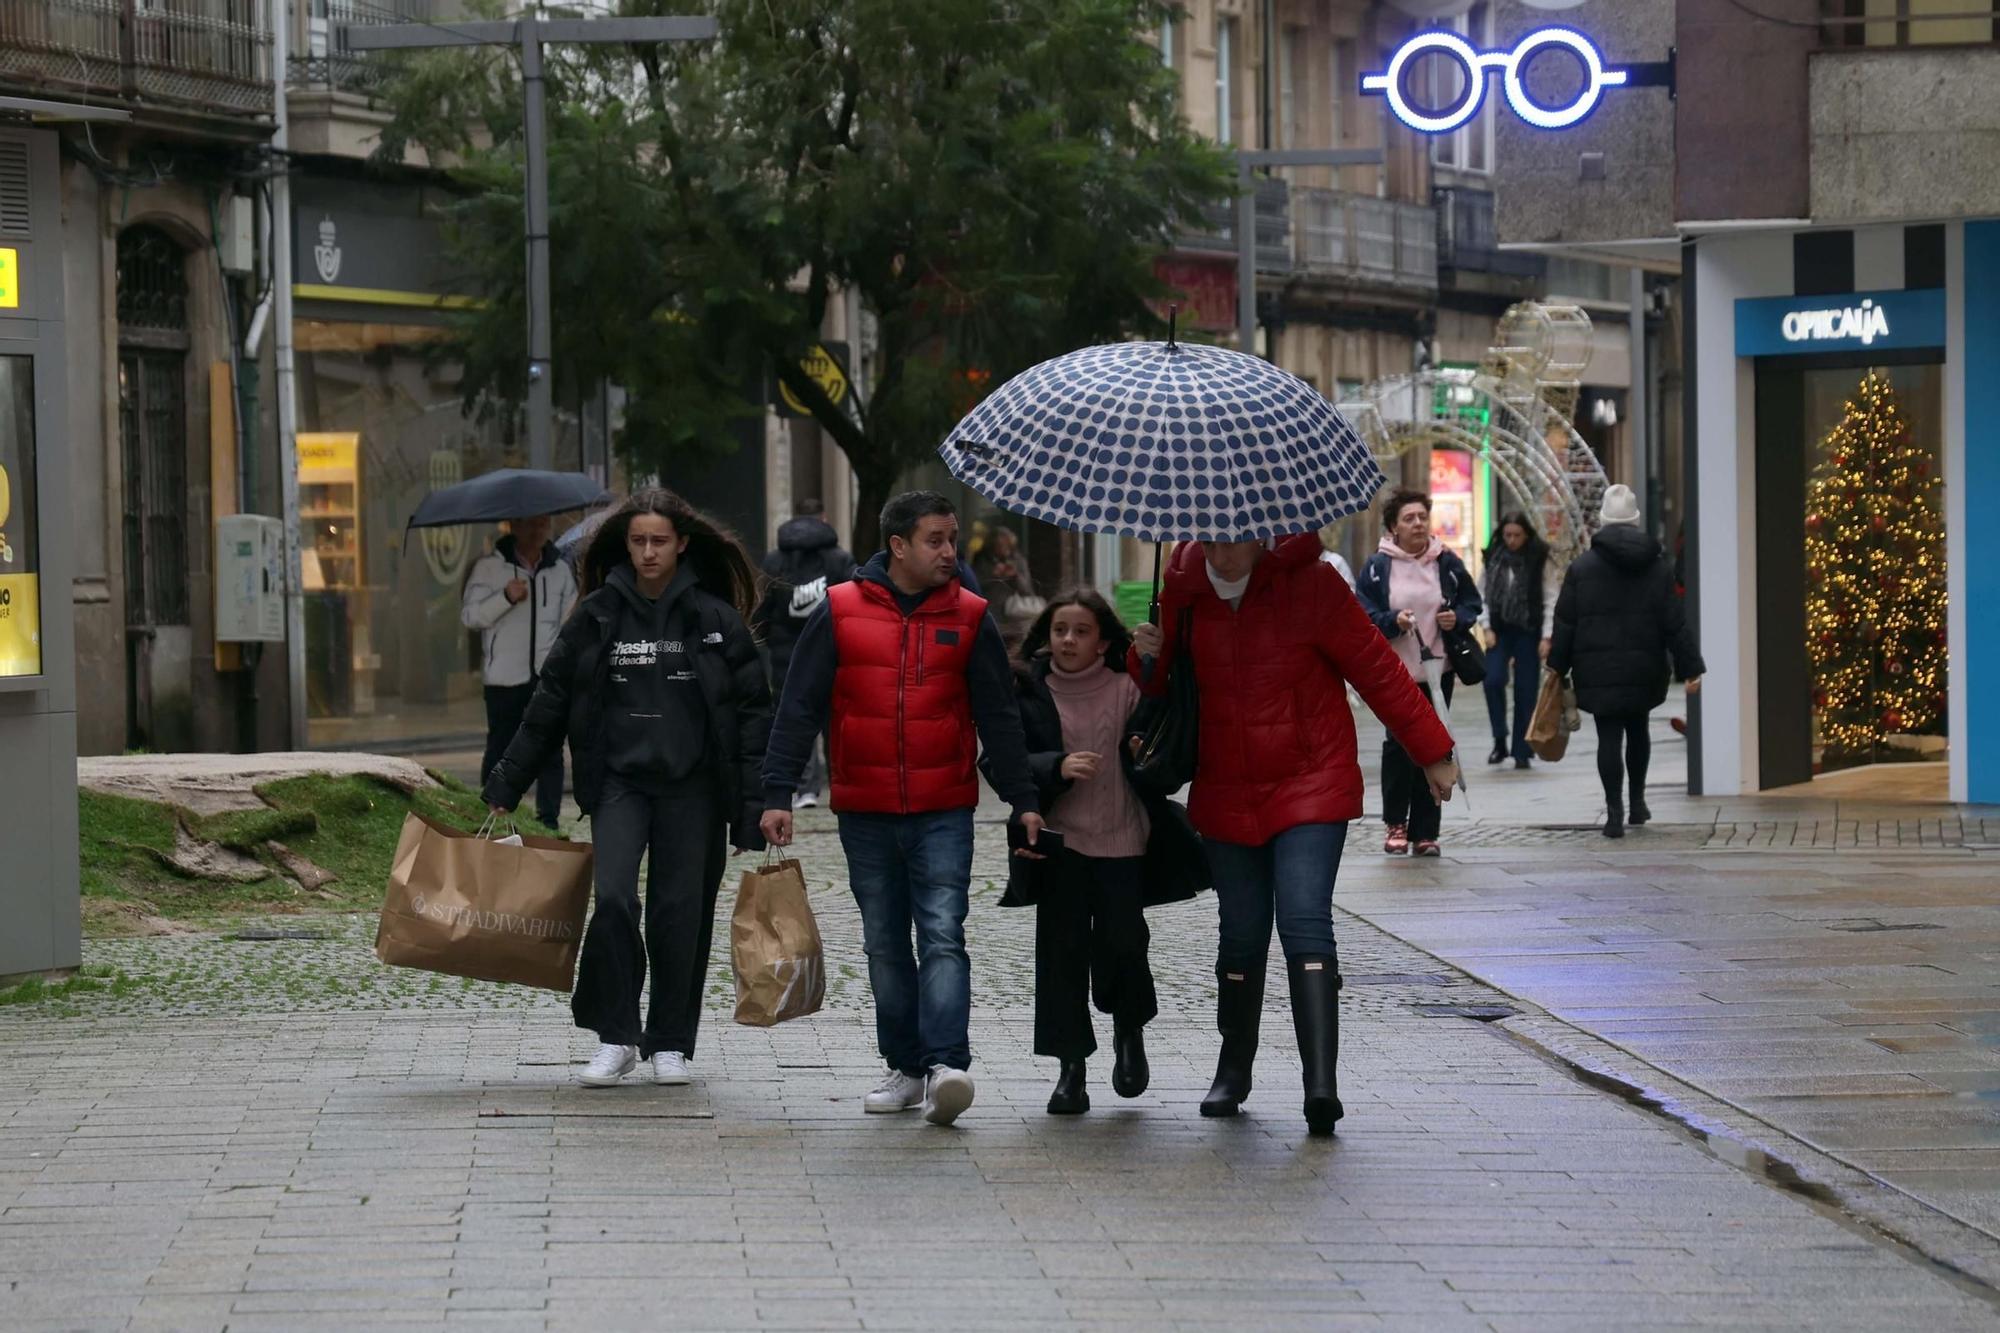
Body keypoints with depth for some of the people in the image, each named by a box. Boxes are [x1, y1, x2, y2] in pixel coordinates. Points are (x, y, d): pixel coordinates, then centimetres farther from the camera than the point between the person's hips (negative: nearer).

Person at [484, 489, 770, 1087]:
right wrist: (504, 785, 9)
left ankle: (670, 1043, 17)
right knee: (614, 897, -16)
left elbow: (753, 712, 1)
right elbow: (548, 707, 10)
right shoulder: (597, 616, 4)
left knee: (680, 913, 2)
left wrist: (757, 802, -7)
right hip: (618, 781, 0)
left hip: (692, 786, 0)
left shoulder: (715, 619, 0)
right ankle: (616, 1038, -4)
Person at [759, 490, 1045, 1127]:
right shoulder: (839, 612, 1)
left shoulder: (969, 617, 3)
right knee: (885, 946, 8)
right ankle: (905, 1068, 16)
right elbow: (799, 708, 2)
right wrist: (778, 793, -4)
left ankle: (947, 1064, -21)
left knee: (943, 936, -13)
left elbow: (999, 715, 8)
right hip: (864, 813, 1)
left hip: (944, 813, -1)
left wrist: (1023, 800, 5)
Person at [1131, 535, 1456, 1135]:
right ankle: (1234, 1070, 29)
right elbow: (1164, 687, 13)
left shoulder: (1310, 585, -11)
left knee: (1304, 922, -18)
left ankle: (1321, 1081, -25)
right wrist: (1149, 657, -11)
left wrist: (1432, 752, -2)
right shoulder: (1185, 589, 1)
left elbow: (1377, 670, -5)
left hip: (1310, 789, -4)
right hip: (1226, 794, 4)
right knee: (1241, 934, 10)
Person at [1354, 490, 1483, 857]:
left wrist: (1458, 618, -6)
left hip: (1438, 671, 3)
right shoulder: (1378, 566, -2)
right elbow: (1364, 615, -2)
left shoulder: (1447, 562, 5)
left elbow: (1472, 602, 15)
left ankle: (1425, 832, 11)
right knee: (1399, 744, -6)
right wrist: (1393, 621, -19)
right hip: (1395, 672, -3)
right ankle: (1396, 824, 11)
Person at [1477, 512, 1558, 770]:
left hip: (1528, 632, -2)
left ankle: (1522, 751, 8)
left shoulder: (1541, 561, -2)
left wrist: (1546, 637, -9)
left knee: (1526, 690, 0)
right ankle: (1500, 741, -7)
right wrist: (1487, 628, -2)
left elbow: (1551, 600, -3)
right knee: (1493, 679, -17)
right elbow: (1482, 595, 9)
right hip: (1499, 630, 2)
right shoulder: (1493, 558, 5)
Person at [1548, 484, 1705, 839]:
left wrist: (1558, 665, 8)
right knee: (1637, 729, 21)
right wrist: (1691, 667, 3)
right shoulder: (1658, 567, 1)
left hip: (1598, 669, -2)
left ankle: (1615, 812, -9)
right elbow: (1675, 623, 0)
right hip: (1644, 669, 2)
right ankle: (1637, 802, 26)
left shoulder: (1582, 567, -4)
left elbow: (1565, 623, -2)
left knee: (1609, 737, -2)